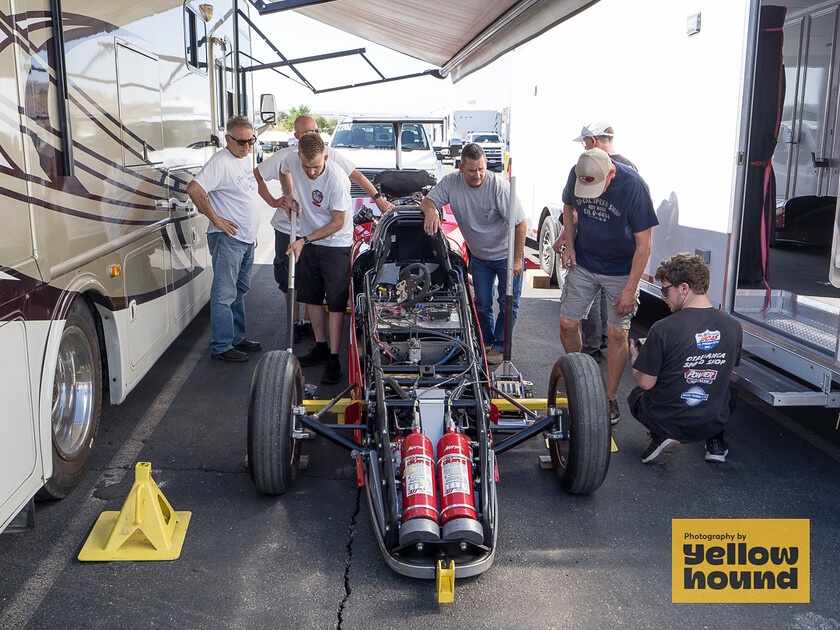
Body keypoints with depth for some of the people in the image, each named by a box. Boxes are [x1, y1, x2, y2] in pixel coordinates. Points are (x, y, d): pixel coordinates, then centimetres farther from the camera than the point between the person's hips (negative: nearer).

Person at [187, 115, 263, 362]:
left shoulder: (245, 160, 13)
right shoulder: (220, 163, -16)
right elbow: (194, 189, -27)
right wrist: (216, 219, -21)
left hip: (247, 239, 9)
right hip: (227, 239, -9)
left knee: (240, 290, 17)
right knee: (224, 294, -4)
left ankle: (237, 337, 29)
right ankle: (221, 346, 2)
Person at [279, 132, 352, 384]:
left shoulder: (337, 179, -28)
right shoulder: (293, 160, -11)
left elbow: (338, 223, -20)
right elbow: (283, 170, 17)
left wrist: (305, 240, -21)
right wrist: (288, 194, 2)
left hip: (336, 245, -6)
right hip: (308, 242, 6)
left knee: (336, 303, -6)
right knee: (311, 297, 14)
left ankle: (333, 359, -1)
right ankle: (321, 347, 28)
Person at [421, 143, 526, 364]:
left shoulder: (499, 186, -27)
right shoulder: (451, 182, -15)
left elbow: (520, 224, -23)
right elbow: (427, 200, -6)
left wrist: (517, 259, -22)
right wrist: (431, 211, -31)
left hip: (506, 254, -3)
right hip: (478, 255, 4)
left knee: (508, 303, 4)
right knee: (482, 303, 12)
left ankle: (499, 346, 19)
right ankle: (485, 341, 31)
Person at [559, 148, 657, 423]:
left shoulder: (633, 186, -25)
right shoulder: (576, 175, -12)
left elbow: (644, 244, -19)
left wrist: (630, 289, -19)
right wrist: (569, 245, 0)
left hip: (621, 269, -3)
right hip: (583, 264, 4)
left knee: (617, 333, -2)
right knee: (567, 323, 2)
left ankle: (610, 397, 15)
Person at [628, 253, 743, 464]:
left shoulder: (663, 329, -22)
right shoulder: (733, 326, -6)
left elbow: (646, 383, -15)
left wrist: (636, 361, 7)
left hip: (667, 421, -4)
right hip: (713, 422, 5)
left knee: (636, 394, 29)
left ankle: (661, 437, 3)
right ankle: (715, 441, 16)